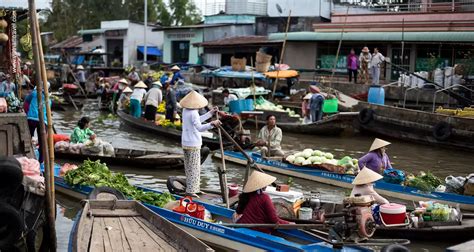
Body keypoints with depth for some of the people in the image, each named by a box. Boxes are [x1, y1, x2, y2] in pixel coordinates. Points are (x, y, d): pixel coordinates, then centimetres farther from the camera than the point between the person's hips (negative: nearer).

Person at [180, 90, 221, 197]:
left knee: (188, 167, 16)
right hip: (193, 144, -9)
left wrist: (211, 112, 24)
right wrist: (212, 124, -48)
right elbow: (200, 127, -35)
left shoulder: (185, 110, 7)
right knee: (194, 168, -3)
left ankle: (194, 188, 27)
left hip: (185, 143, 9)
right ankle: (191, 190, -4)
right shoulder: (193, 113, -21)